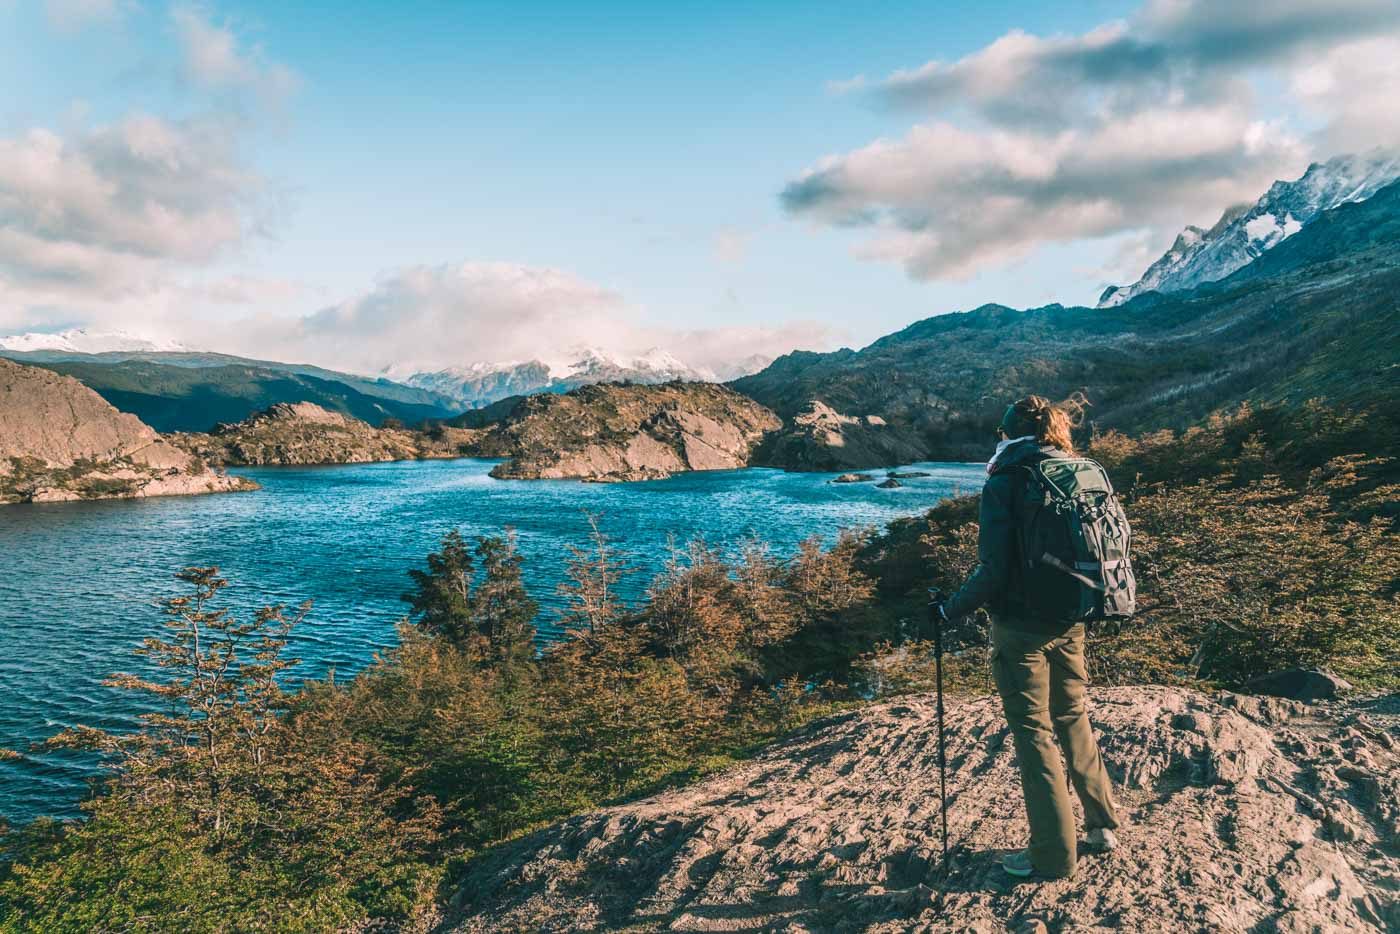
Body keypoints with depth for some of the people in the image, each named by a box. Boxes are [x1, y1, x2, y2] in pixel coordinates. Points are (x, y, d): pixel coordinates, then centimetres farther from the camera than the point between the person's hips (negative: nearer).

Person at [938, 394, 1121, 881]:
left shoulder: (1005, 484, -16)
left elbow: (993, 570, -20)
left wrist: (951, 609, -6)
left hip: (1021, 628, -6)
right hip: (1069, 623, 6)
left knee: (1033, 733, 5)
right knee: (1073, 718, 23)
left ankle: (1053, 855, 15)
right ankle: (1103, 823, 34)